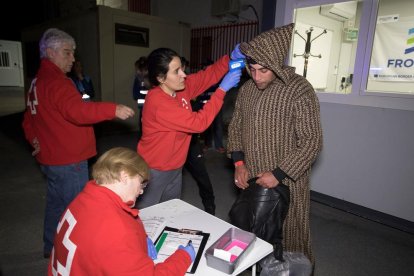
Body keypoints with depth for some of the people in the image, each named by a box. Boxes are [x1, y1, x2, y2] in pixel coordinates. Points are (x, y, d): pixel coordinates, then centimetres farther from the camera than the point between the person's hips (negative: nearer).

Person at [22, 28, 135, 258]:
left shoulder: (38, 82, 15)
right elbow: (77, 111, -38)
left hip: (51, 158, 11)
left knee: (56, 204, 23)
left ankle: (51, 247, 39)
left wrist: (35, 140, 17)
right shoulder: (56, 82, -20)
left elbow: (29, 120, 24)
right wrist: (113, 110, -43)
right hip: (68, 161, -11)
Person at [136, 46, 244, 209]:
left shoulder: (181, 87, -6)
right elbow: (199, 123, -30)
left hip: (175, 168, 8)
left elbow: (208, 75, 0)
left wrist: (231, 58, -18)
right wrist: (223, 89, -28)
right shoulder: (158, 102, -30)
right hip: (154, 171, -7)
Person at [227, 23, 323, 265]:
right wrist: (239, 163, -1)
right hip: (251, 179, 6)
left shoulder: (299, 90, -16)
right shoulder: (247, 89, 3)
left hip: (287, 182, -5)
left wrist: (279, 174, -18)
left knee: (289, 235, 11)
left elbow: (312, 141, -16)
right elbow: (236, 126, 10)